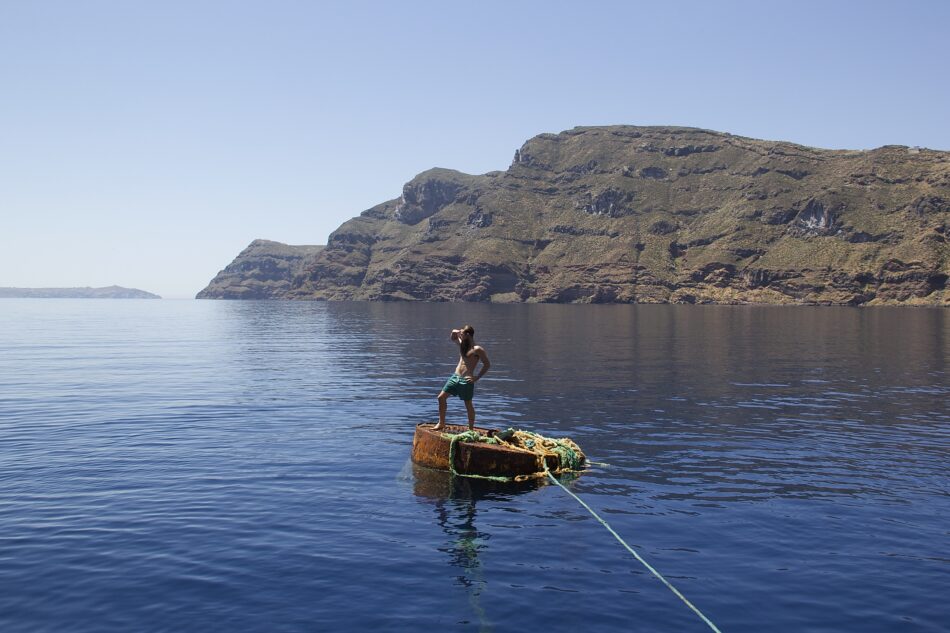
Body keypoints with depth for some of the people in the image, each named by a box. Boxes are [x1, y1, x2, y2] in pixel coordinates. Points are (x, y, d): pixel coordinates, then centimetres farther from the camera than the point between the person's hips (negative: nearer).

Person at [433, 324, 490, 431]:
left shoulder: (477, 349, -12)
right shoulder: (462, 344, 10)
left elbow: (487, 364, -11)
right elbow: (453, 336, 28)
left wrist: (477, 377, -14)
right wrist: (456, 332, 6)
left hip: (466, 381, -7)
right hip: (455, 377, 7)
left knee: (468, 405, 2)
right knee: (441, 397, 5)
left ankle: (471, 429, 13)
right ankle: (441, 423, 17)